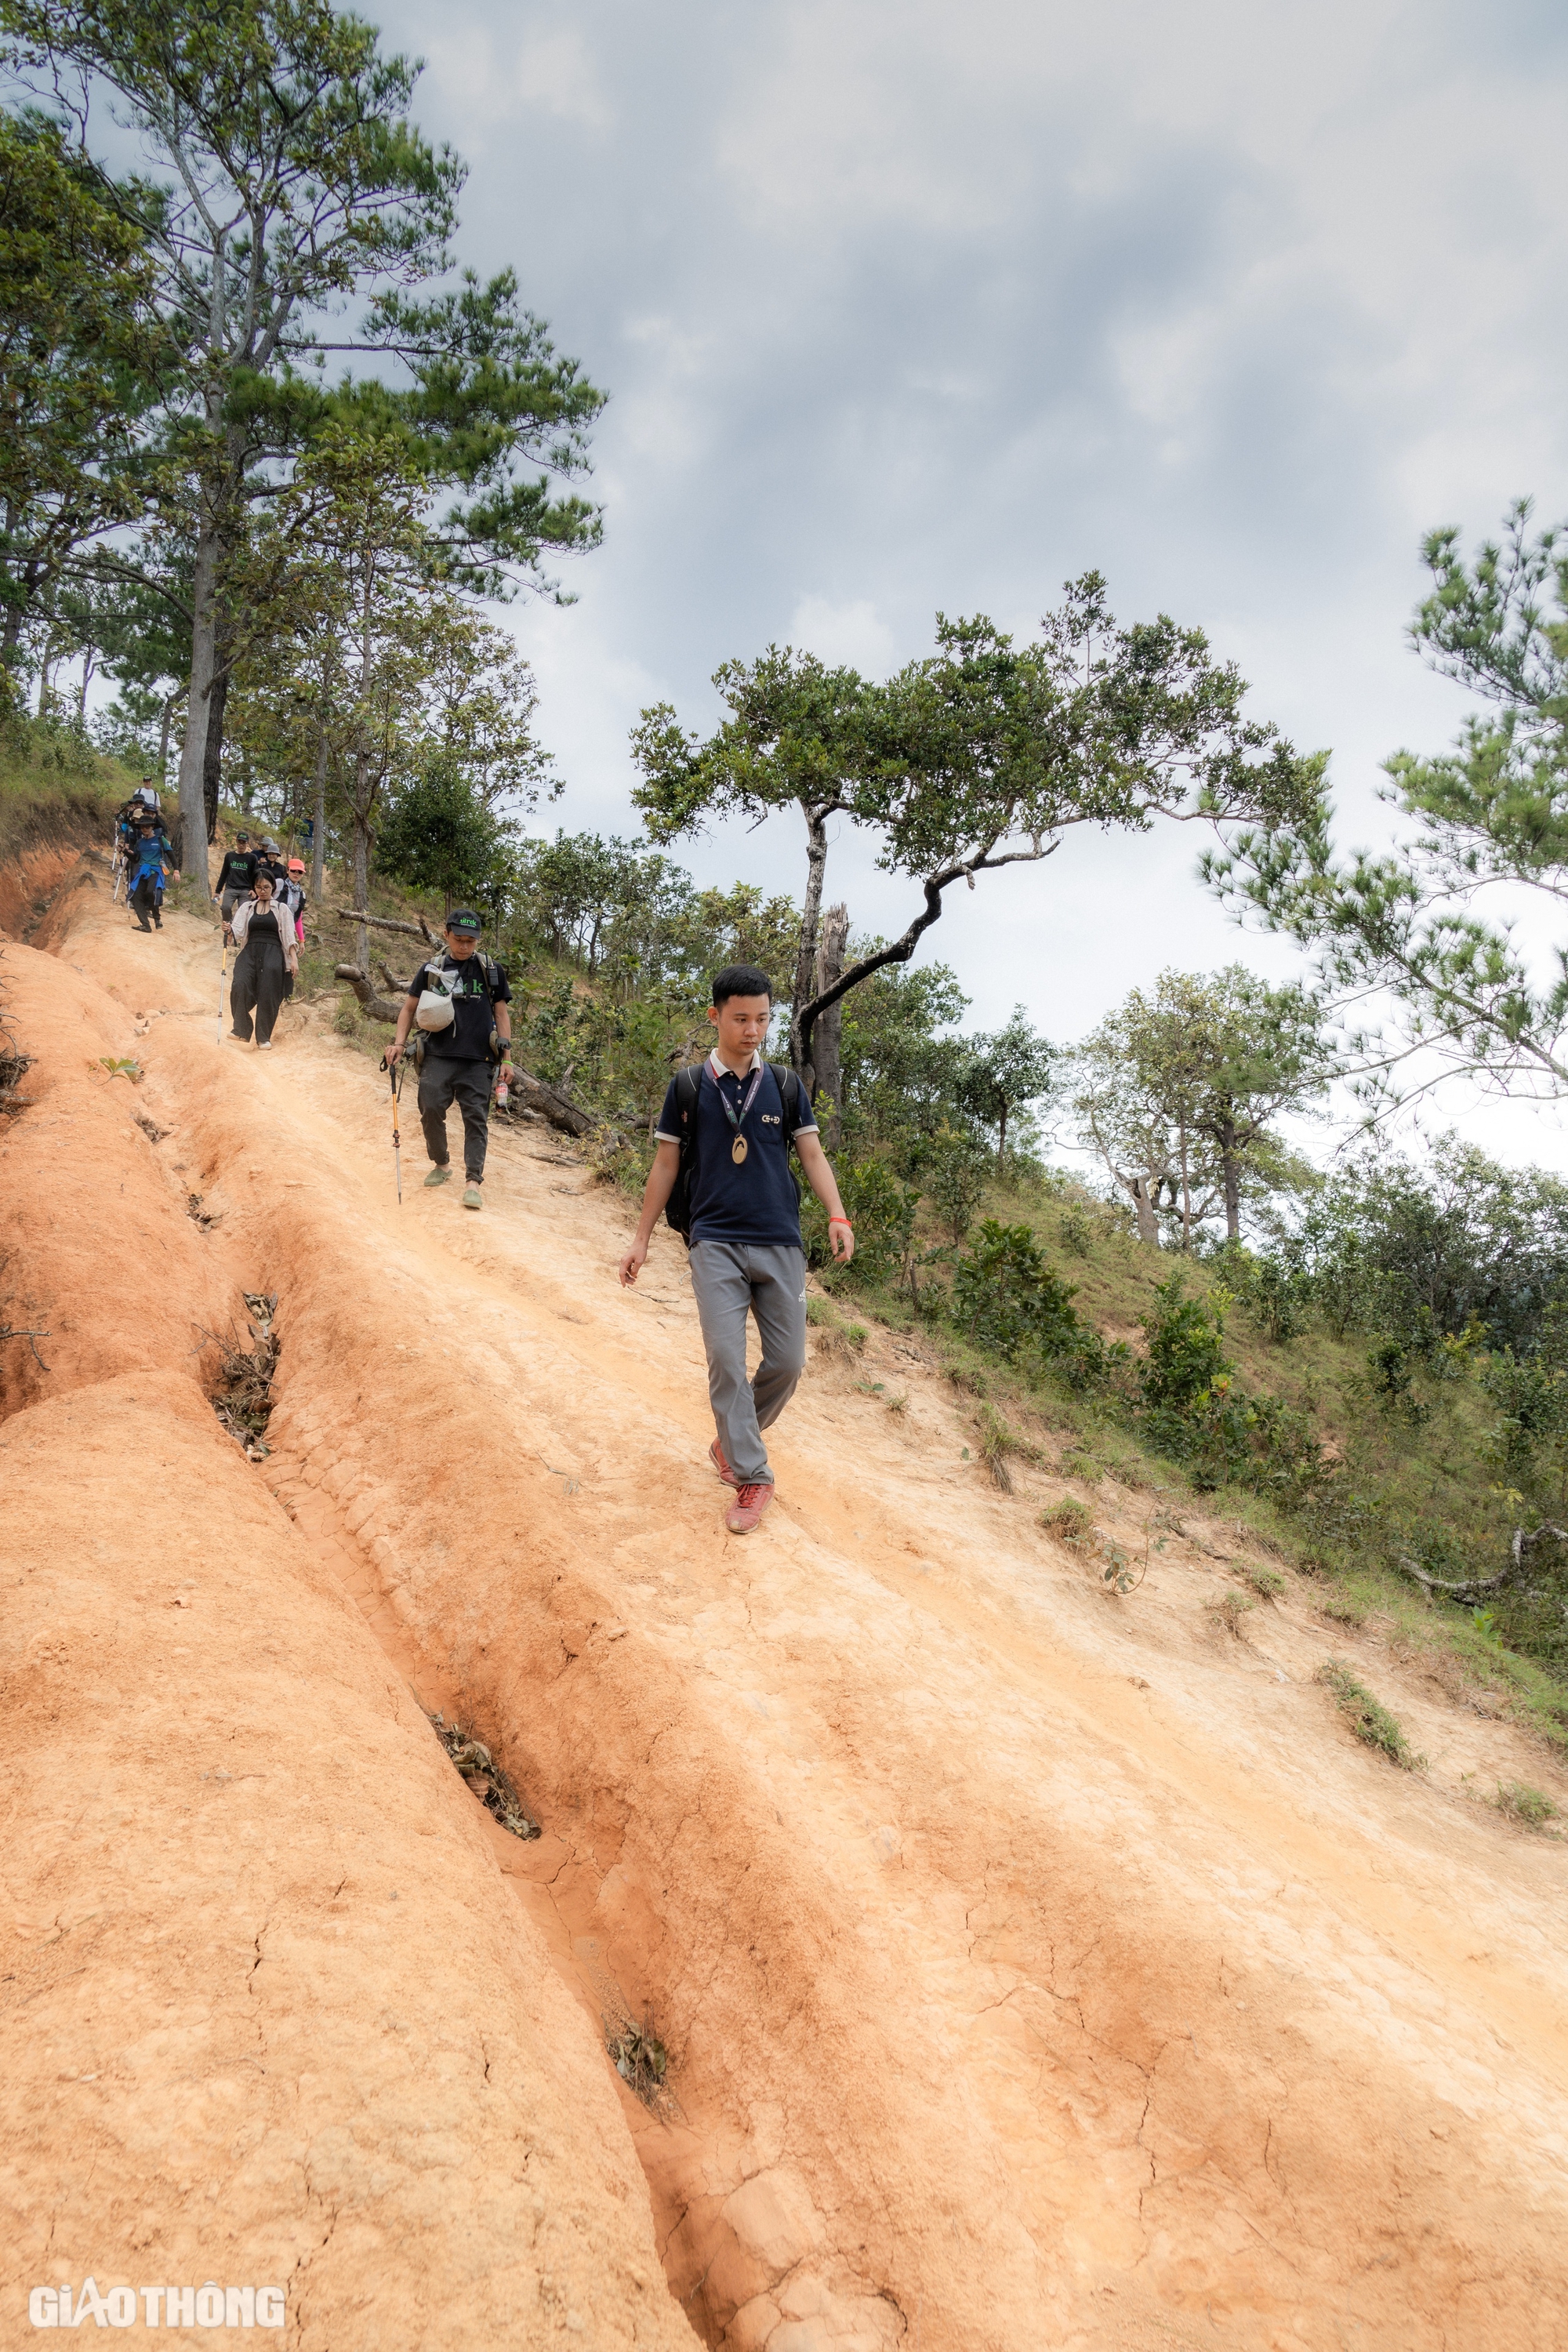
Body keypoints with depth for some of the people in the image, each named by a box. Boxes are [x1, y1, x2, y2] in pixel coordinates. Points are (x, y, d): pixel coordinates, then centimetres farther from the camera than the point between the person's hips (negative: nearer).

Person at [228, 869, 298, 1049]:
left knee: (268, 995, -10)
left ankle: (264, 1038, 2)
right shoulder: (247, 907, 17)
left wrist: (294, 958, -6)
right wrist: (230, 930, -18)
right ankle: (242, 1030, -17)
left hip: (272, 953, -1)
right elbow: (238, 931, 6)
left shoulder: (281, 909, 12)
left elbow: (289, 936, 6)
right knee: (239, 986, -24)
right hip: (250, 951, 1)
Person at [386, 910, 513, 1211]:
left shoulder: (491, 971, 8)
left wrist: (506, 1058, 3)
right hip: (438, 1057, 1)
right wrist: (399, 1042, 1)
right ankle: (440, 1164, 17)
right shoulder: (431, 970, 10)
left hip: (477, 1061, -1)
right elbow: (409, 1008, 16)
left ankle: (473, 1181, -7)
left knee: (476, 1118, -6)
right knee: (431, 1109, -7)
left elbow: (502, 1014, 10)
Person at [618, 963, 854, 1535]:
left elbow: (813, 1154, 8)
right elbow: (665, 1165, 10)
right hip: (716, 1243, -2)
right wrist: (642, 1239, 9)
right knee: (726, 1358, -11)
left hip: (780, 1244, 2)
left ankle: (732, 1442, 27)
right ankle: (751, 1477, -1)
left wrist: (837, 1216, -9)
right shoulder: (688, 1087, 5)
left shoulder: (786, 1087, 9)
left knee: (788, 1361, 2)